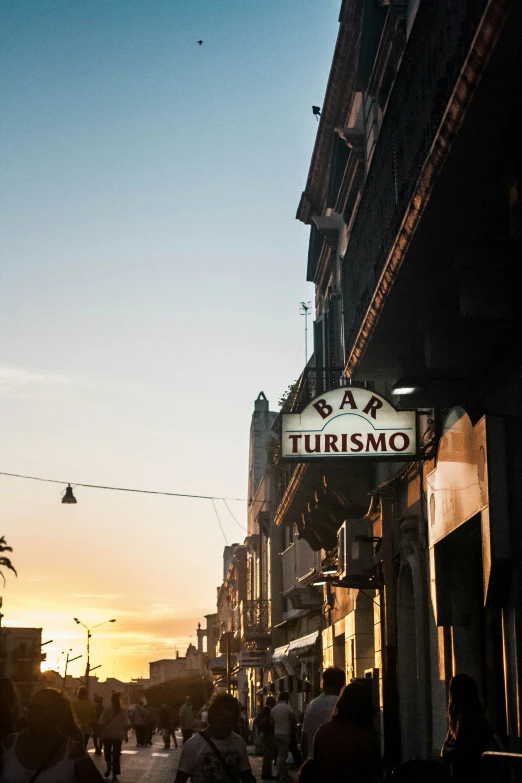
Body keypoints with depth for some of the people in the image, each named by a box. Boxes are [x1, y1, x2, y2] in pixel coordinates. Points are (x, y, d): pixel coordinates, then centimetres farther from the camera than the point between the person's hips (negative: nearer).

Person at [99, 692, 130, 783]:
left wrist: (101, 734, 4)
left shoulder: (106, 710, -9)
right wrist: (126, 735, 8)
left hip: (107, 735, -1)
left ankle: (109, 764, -7)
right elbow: (126, 725, -3)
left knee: (107, 751, 18)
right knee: (116, 754, 9)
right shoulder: (123, 711, -6)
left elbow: (101, 723, -9)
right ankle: (114, 774, 7)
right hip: (118, 735, 1)